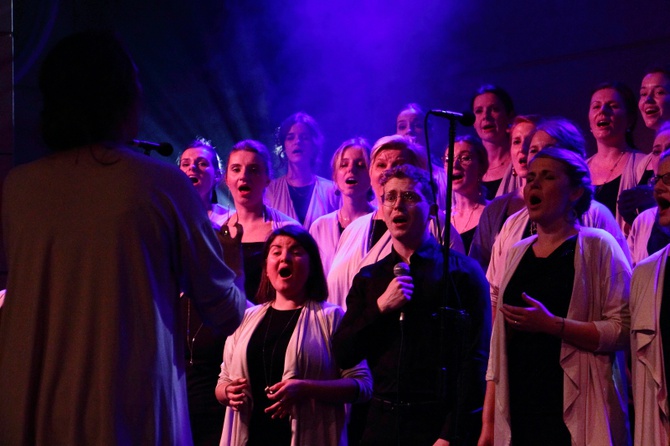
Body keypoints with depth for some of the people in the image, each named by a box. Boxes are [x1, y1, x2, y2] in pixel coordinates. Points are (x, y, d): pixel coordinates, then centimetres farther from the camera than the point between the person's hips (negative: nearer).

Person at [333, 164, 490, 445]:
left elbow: (474, 360, -8)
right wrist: (381, 307, -9)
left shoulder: (461, 272, -2)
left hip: (438, 422, -4)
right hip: (382, 420, 4)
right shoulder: (368, 279, 11)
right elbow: (343, 355, 5)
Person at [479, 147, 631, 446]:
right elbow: (499, 343, 15)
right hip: (518, 414, 5)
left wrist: (553, 325, -21)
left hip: (575, 415, -5)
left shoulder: (598, 247, -1)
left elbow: (624, 330, -11)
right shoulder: (517, 253, 15)